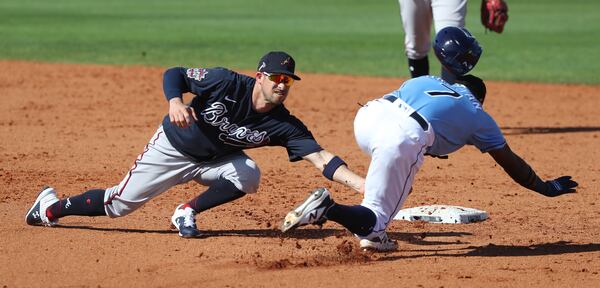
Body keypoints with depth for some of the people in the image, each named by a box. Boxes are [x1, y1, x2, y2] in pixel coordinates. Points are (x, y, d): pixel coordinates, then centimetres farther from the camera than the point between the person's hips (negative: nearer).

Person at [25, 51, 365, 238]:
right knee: (118, 204, 1)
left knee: (248, 174, -28)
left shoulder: (284, 125, -21)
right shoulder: (226, 82, -28)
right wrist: (175, 102, -44)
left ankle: (188, 213, -6)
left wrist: (362, 183, -41)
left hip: (215, 159, 3)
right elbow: (174, 74, -22)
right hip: (174, 147, -3)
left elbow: (320, 156, -28)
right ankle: (51, 208, 27)